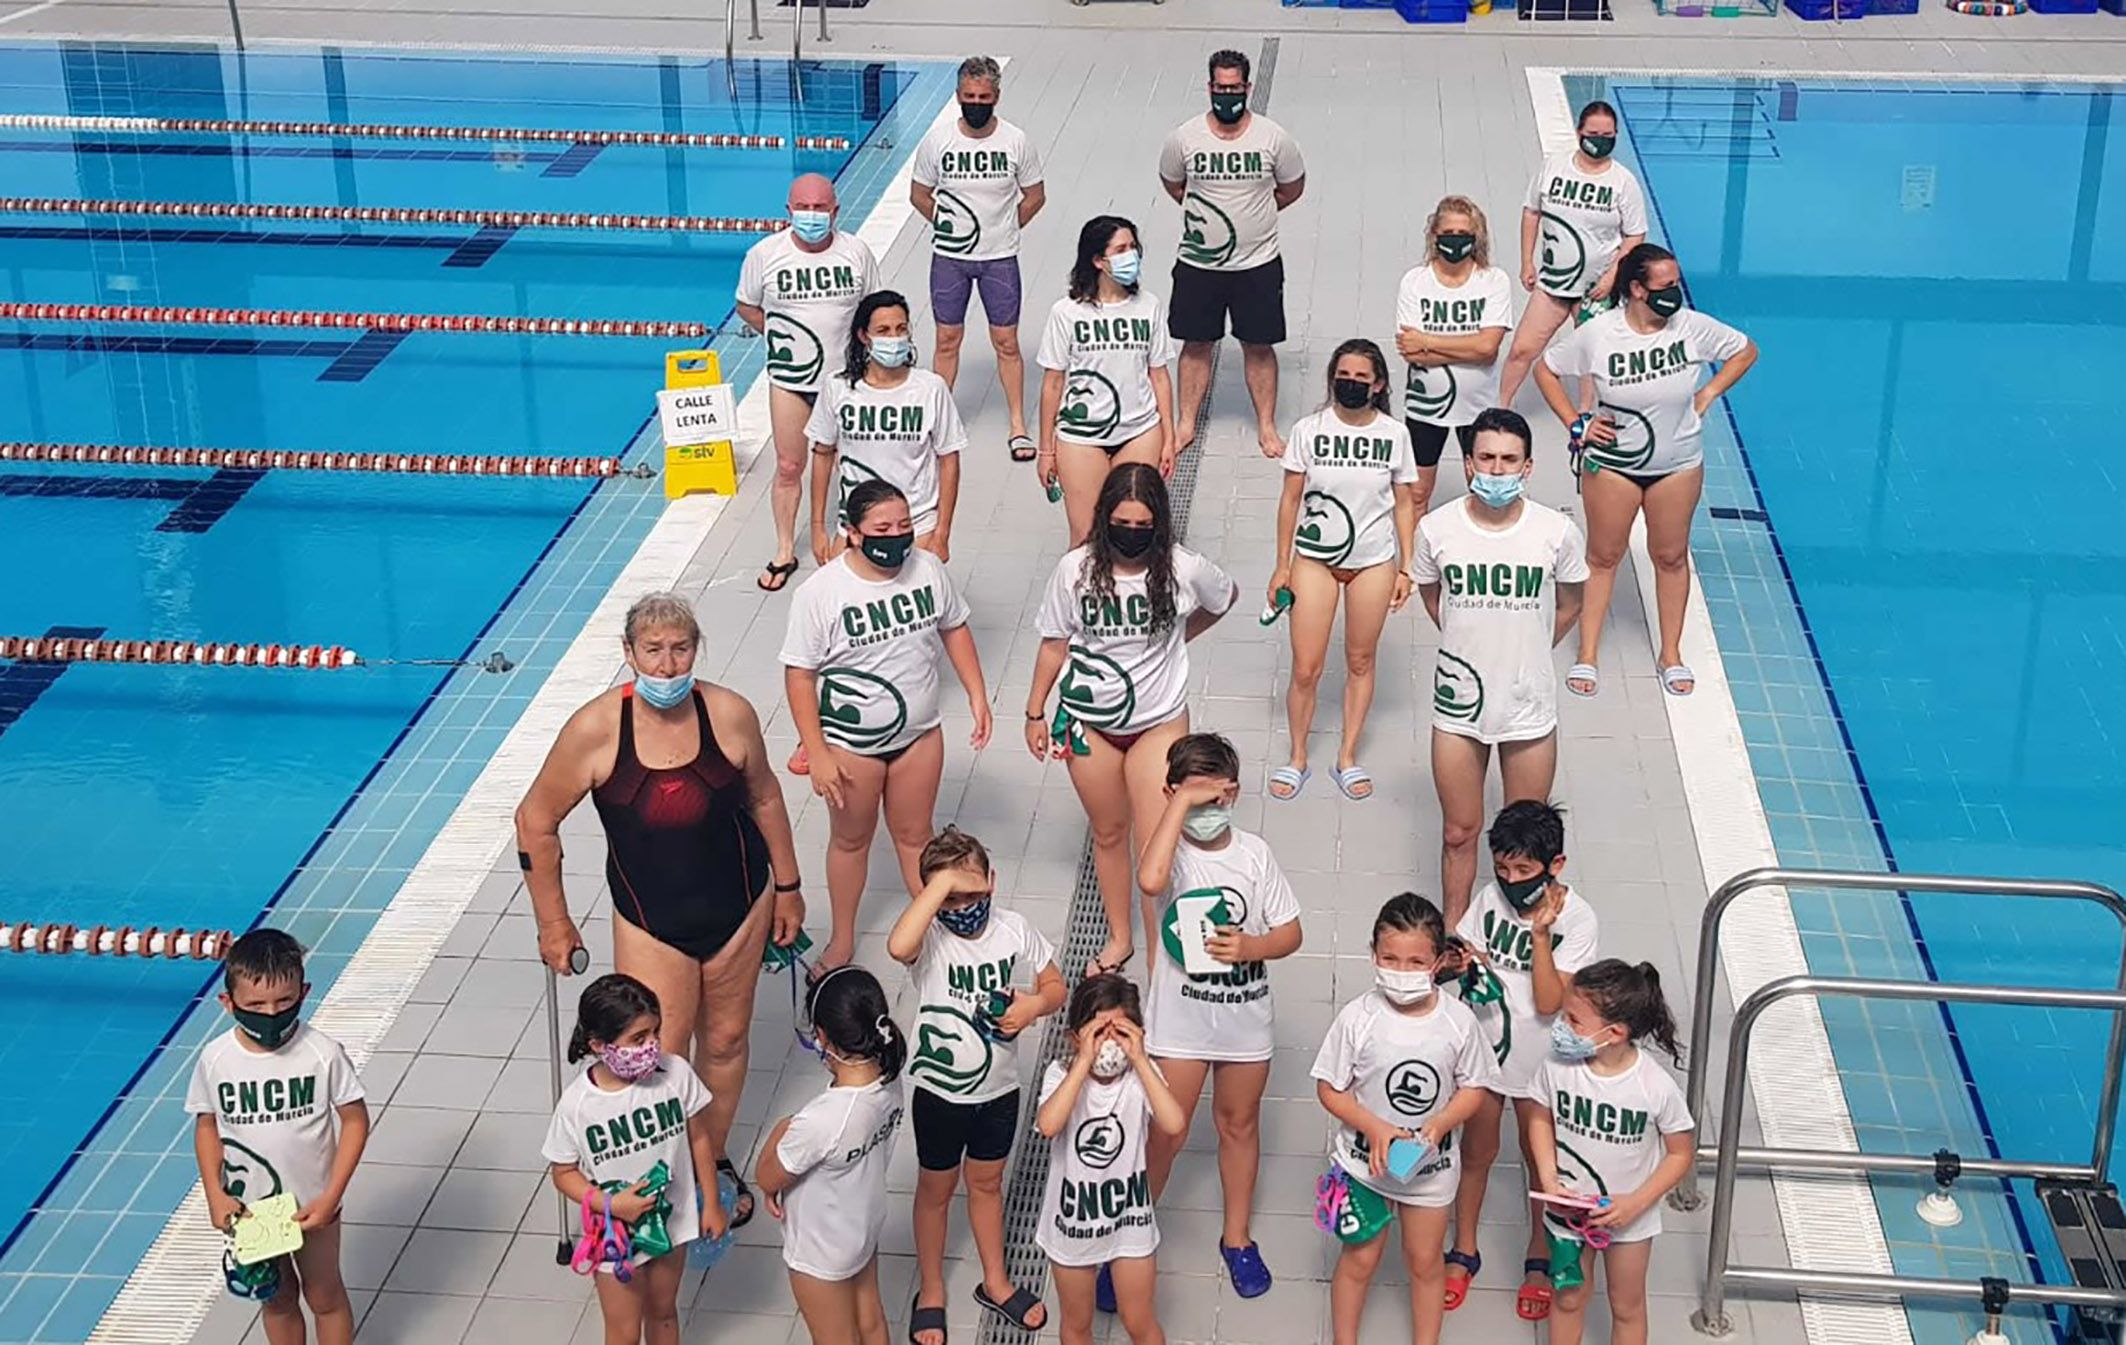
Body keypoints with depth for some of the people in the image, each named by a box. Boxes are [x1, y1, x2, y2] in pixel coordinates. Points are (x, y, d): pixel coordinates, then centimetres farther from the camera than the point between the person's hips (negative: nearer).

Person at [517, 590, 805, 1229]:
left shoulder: (730, 714, -14)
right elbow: (536, 821, -8)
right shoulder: (596, 729, -20)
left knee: (726, 1041, 17)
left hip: (738, 906, 2)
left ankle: (714, 1161, 41)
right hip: (650, 922, -2)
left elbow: (764, 796, 4)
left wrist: (788, 887, 10)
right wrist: (553, 923, -4)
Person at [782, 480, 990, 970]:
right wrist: (816, 753, -17)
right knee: (851, 838, 17)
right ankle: (842, 939, 37)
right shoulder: (820, 593, -22)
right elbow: (799, 674, -17)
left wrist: (977, 695, 3)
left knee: (913, 833, 19)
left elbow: (954, 629, 7)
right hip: (850, 743, -3)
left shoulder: (928, 568, -10)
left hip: (919, 734, 3)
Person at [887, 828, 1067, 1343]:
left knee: (986, 1183, 24)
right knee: (936, 1189, 18)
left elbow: (1055, 985, 0)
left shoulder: (1014, 930, -13)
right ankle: (931, 1291, 37)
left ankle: (995, 1282, 44)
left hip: (998, 1089, 3)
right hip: (939, 1092, -3)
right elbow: (897, 947, -51)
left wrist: (1036, 1004, -23)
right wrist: (941, 882, -46)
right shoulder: (930, 938, -25)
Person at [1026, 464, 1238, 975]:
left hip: (1159, 722, -1)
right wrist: (1035, 712, 4)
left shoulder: (1183, 569, -15)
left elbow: (1226, 597, 8)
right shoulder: (1076, 569, -13)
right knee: (1108, 833, 18)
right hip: (1088, 721, 2)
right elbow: (1055, 643, -1)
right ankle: (1118, 938, 36)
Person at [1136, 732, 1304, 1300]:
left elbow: (1291, 932, 0)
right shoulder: (1174, 851, -15)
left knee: (1239, 1123, 19)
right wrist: (1180, 802, -35)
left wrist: (1251, 947, -21)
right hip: (1181, 1019, -3)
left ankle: (1237, 1237, 36)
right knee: (1167, 1133, 3)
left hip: (1247, 1017, 3)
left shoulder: (1254, 852, -6)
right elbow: (1149, 880, -41)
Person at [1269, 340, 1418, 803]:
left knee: (1360, 662, 11)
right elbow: (1291, 500, 1)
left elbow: (1404, 505, 4)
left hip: (1373, 561, 1)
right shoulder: (1308, 430, -5)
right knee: (1305, 669, -1)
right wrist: (1282, 566, 1)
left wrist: (1405, 568, 2)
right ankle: (1297, 759, 17)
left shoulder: (1394, 434, -2)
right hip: (1315, 558, -1)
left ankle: (1347, 758, 24)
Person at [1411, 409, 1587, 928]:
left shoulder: (1556, 532, -12)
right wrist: (1474, 646, 7)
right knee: (1459, 832, 13)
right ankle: (1452, 933, 30)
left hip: (1530, 704, 0)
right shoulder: (1437, 529, -10)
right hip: (1459, 702, 0)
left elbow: (1569, 605, 6)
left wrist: (1524, 651, 8)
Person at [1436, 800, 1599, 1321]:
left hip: (1537, 1059, -3)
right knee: (1476, 1151, 17)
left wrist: (1540, 933, -30)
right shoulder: (1491, 897, -8)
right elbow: (1463, 955, 3)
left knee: (1540, 1159, 15)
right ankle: (1464, 1251, 34)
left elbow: (1549, 1002, -23)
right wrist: (1460, 963, -20)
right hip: (1482, 1048, 3)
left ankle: (1539, 1259, 34)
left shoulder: (1577, 919, -19)